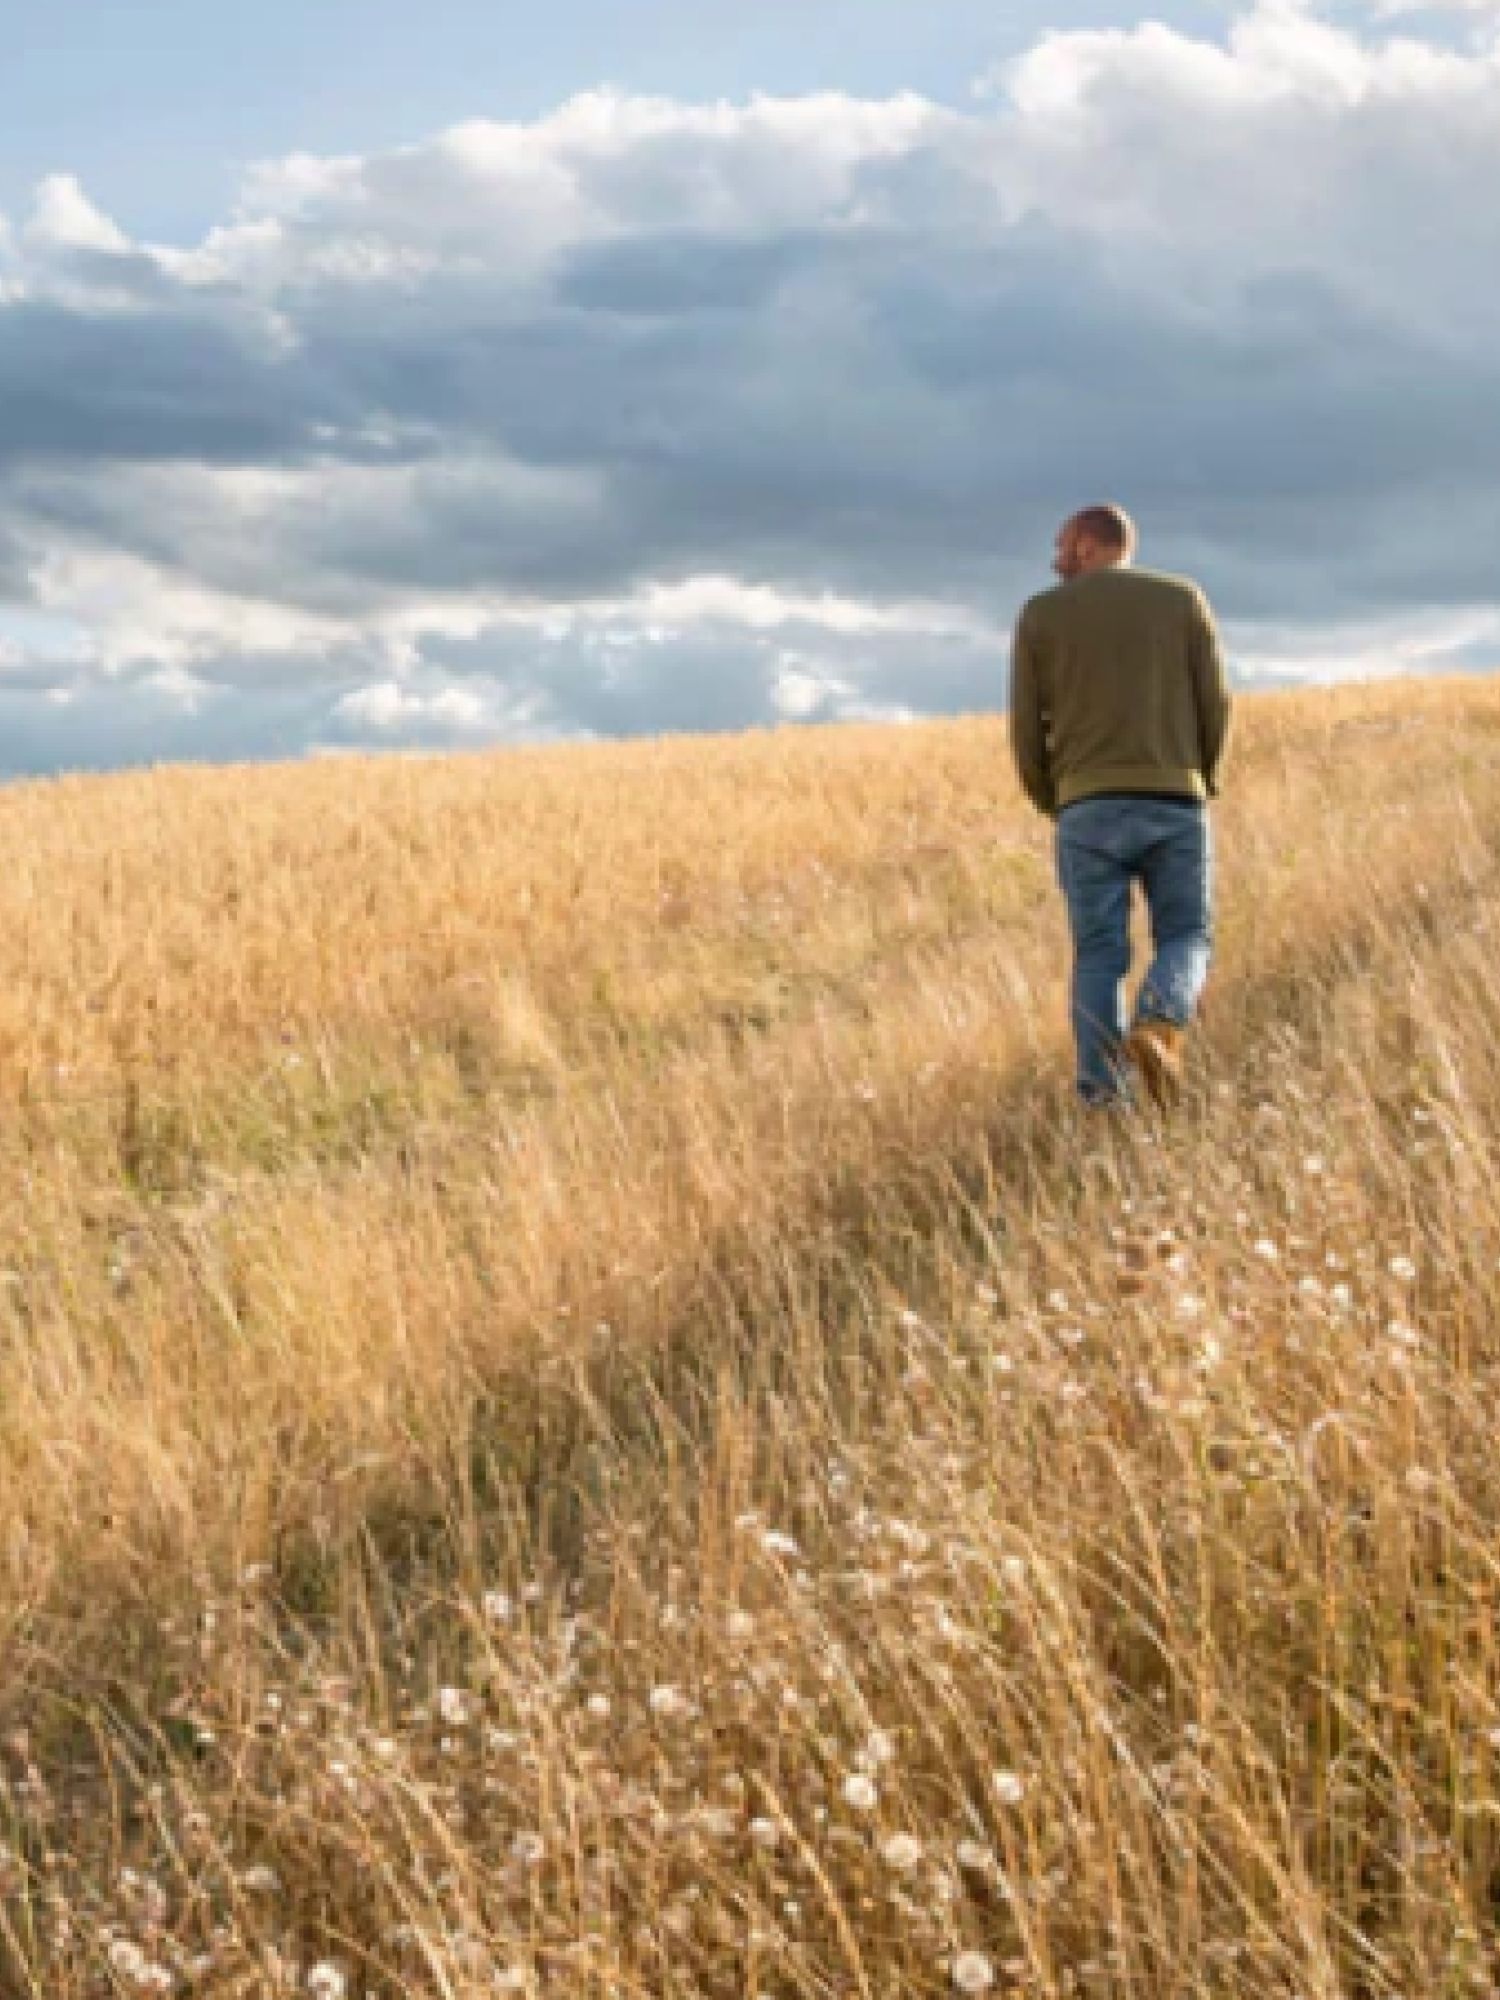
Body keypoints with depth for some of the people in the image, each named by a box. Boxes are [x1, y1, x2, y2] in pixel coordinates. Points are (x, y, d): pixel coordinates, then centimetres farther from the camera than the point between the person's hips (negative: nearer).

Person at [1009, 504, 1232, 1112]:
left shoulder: (1041, 613, 8)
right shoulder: (1184, 599, 9)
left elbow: (1027, 726, 6)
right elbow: (1215, 704, 4)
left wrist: (1049, 805, 22)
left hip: (1089, 808, 0)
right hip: (1174, 805, 0)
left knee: (1099, 957, 8)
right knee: (1185, 939, 12)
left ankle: (1105, 1098, -4)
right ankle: (1157, 1029, -20)